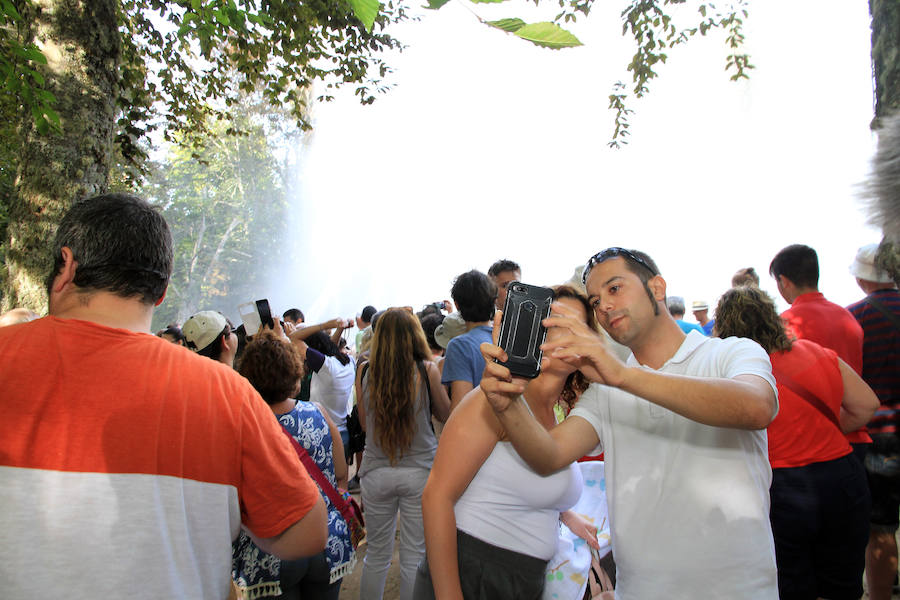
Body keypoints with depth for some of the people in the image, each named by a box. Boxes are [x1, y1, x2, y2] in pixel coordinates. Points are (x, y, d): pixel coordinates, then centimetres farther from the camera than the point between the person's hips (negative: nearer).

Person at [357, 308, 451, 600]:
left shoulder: (365, 372, -7)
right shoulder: (426, 370, -13)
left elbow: (364, 422, 6)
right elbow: (446, 415, 2)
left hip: (376, 472, 2)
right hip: (419, 471, -2)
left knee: (376, 554, 19)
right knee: (414, 558, 13)